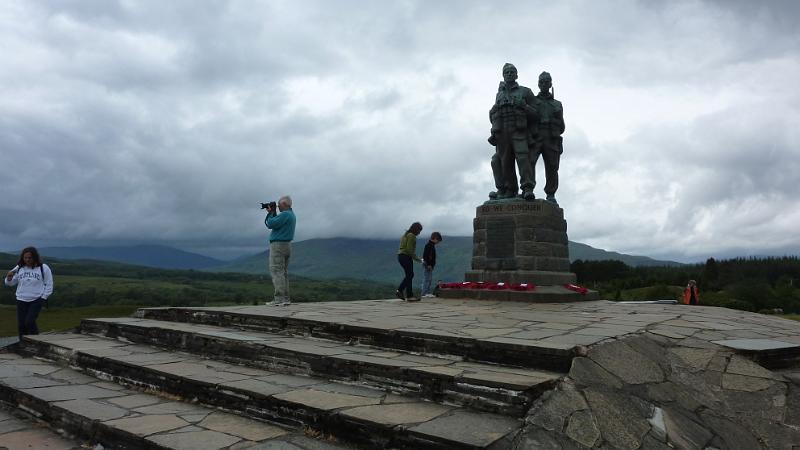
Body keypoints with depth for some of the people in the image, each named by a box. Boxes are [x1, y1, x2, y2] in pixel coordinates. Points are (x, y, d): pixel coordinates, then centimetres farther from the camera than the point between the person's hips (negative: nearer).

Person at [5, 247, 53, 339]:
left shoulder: (43, 268, -4)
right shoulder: (19, 268, 4)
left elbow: (49, 285, 1)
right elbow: (10, 283, 11)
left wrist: (43, 298, -5)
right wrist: (9, 277, -11)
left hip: (37, 300, -4)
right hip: (21, 300, 4)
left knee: (30, 322, -17)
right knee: (21, 325, 3)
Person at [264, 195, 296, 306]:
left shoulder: (285, 214, -15)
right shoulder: (291, 214, 17)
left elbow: (270, 224, -17)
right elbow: (277, 223, 19)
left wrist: (270, 213, -2)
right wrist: (272, 213, 11)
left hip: (278, 245, -10)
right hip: (287, 245, 10)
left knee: (277, 272, -10)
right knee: (284, 273, 11)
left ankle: (279, 299, -13)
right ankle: (285, 299, 11)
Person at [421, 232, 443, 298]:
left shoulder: (432, 245, 17)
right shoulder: (429, 245, -15)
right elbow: (426, 256, -22)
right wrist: (428, 265, -23)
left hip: (429, 265, 11)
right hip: (427, 265, -11)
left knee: (429, 279, 13)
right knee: (426, 279, -9)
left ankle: (428, 293, 18)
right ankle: (424, 294, -7)